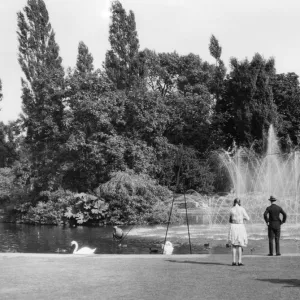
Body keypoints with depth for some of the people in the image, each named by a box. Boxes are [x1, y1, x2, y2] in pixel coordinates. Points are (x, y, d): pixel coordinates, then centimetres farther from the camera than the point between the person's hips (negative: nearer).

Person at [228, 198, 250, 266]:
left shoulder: (231, 210, 3)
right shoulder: (242, 209, -4)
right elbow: (248, 218, 0)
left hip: (233, 227, 2)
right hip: (240, 227, -2)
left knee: (234, 245, 8)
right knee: (240, 245, 3)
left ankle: (234, 261, 4)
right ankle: (239, 262, 1)